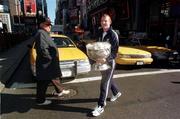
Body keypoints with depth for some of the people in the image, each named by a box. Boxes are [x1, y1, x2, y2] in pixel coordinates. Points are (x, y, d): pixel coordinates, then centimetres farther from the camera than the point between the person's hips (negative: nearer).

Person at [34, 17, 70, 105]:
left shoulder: (44, 33, 15)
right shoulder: (41, 33, -19)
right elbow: (42, 49, -29)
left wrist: (53, 58, 14)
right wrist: (50, 58, -19)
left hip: (50, 63, 11)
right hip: (45, 64, -11)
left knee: (55, 77, 23)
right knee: (43, 82, 3)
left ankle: (60, 91, 41)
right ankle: (40, 100, 20)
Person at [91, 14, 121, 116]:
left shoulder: (113, 34, -14)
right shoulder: (100, 33, 5)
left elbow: (115, 51, -18)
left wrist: (106, 59, -33)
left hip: (110, 61, -7)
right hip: (101, 60, 7)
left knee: (105, 83, -5)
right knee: (108, 79, 22)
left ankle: (101, 106, 6)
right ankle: (117, 92, 49)